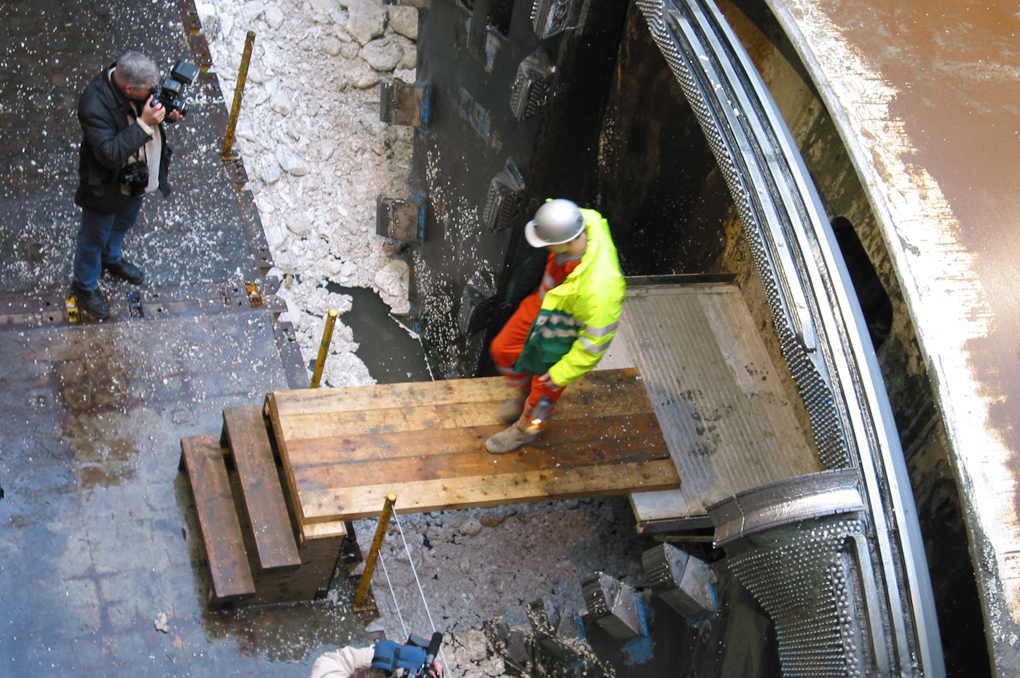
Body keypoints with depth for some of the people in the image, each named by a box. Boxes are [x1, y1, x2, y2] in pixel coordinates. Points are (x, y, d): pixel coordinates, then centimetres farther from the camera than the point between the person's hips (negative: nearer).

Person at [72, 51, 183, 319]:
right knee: (94, 237, 17)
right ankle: (85, 285, 43)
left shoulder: (132, 78, -17)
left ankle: (111, 259, 63)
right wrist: (143, 124, -42)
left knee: (125, 221, 33)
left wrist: (167, 115, -20)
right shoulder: (95, 104, -38)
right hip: (106, 186, -7)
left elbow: (148, 111, 3)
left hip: (136, 176, 7)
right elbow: (110, 154, -40)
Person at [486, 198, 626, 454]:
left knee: (545, 387, 21)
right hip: (542, 303, 7)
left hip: (566, 336, -7)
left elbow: (595, 341, -33)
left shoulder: (598, 289, -48)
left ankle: (527, 429, 55)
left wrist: (561, 374, -19)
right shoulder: (585, 221, -29)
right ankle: (523, 394, 56)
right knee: (503, 350, 24)